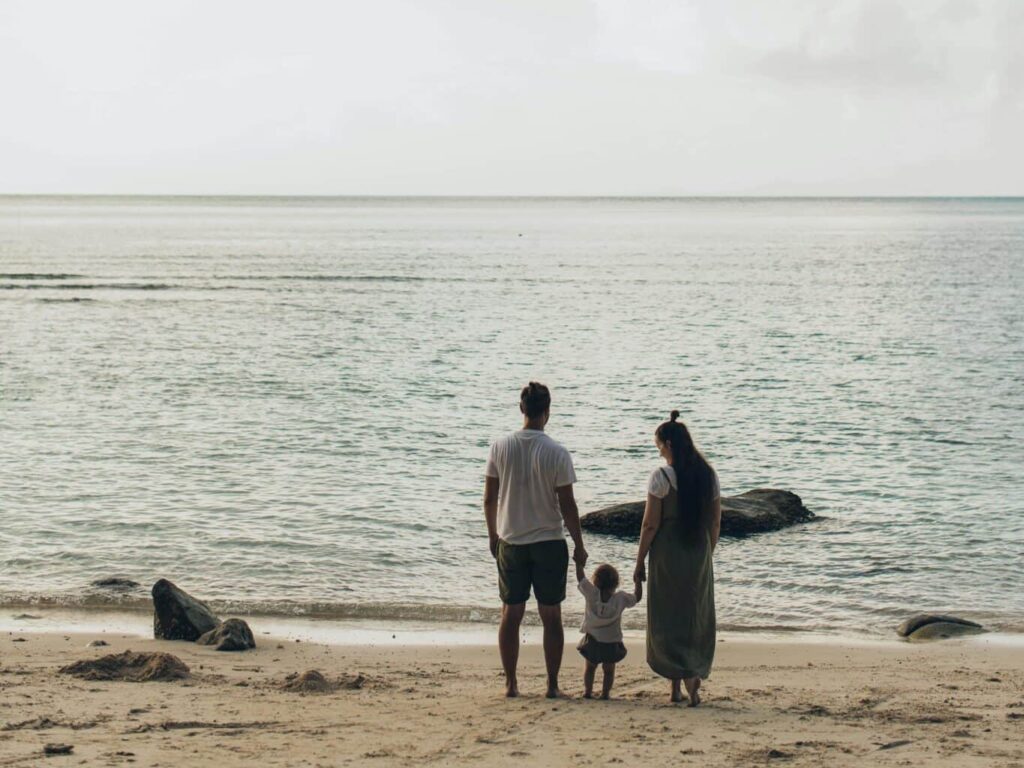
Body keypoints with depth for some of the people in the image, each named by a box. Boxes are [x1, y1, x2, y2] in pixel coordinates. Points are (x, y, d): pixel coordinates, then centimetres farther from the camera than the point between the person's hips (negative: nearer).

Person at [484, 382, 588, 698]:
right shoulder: (557, 453, -12)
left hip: (510, 542, 2)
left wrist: (493, 536, 16)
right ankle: (552, 685, 8)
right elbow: (567, 505, -9)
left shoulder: (501, 448, -4)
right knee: (551, 616, 6)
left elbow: (489, 498, 2)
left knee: (511, 614, 10)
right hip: (549, 543, -2)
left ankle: (511, 684, 13)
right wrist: (579, 545, 2)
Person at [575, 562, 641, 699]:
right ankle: (605, 692, 6)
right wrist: (638, 580, 11)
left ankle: (587, 690, 14)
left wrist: (579, 562, 4)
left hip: (592, 640, 0)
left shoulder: (591, 594, -12)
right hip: (612, 643, 0)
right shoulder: (620, 598, -10)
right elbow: (637, 597, 3)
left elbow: (580, 578, -6)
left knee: (589, 666, 19)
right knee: (608, 669, 14)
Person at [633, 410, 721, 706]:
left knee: (667, 619, 4)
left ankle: (686, 674, -14)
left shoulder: (661, 476, -12)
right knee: (696, 619, 13)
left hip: (667, 554, -5)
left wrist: (639, 563, -3)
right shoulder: (708, 475, 4)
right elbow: (715, 523, 8)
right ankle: (685, 680, 17)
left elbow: (650, 524, -11)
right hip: (699, 555, 5)